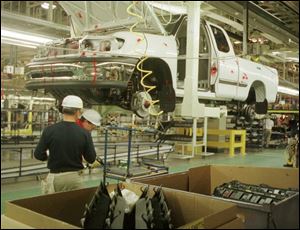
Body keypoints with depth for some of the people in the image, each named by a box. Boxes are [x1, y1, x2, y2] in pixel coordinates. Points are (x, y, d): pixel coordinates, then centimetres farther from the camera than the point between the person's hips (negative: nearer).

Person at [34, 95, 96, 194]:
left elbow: (38, 154, -3)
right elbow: (91, 159, -2)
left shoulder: (50, 130, -9)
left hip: (55, 177, 1)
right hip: (74, 177, 0)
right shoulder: (84, 133, -9)